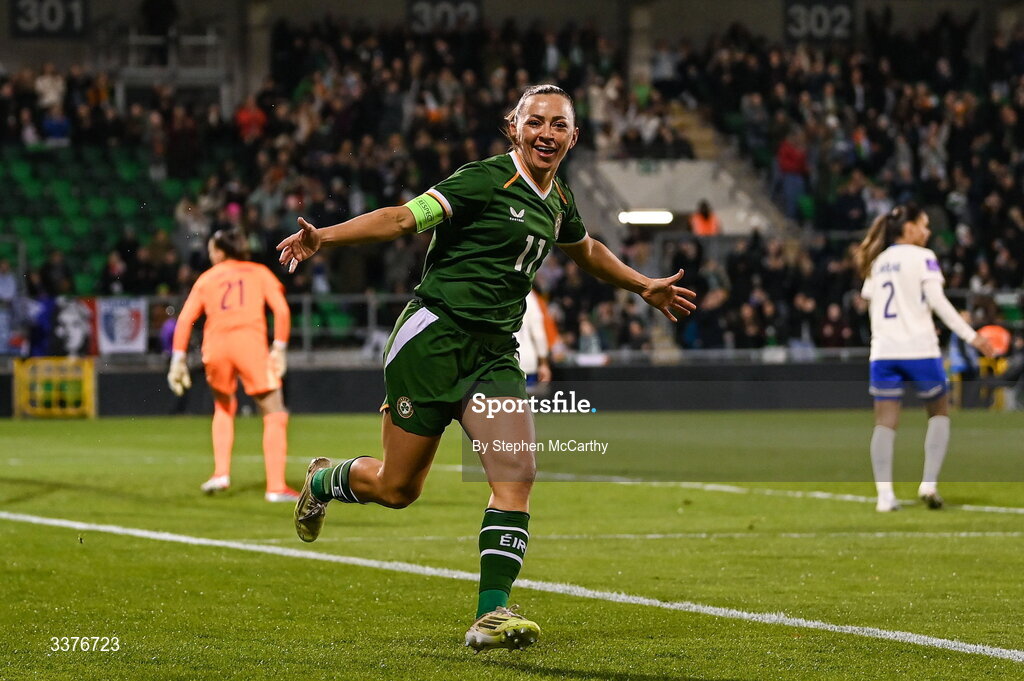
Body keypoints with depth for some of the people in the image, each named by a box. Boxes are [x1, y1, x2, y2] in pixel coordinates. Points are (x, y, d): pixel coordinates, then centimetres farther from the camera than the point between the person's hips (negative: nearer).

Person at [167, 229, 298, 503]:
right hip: (250, 340, -2)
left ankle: (221, 472, 17)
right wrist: (279, 348, 4)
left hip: (215, 346, 2)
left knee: (224, 407, 29)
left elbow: (185, 319, 9)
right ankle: (276, 486, -8)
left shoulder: (206, 279, 20)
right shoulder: (259, 273, 17)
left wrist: (178, 361, 9)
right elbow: (281, 309, 3)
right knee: (274, 414, 3)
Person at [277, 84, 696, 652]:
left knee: (517, 474, -15)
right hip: (433, 339, -6)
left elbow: (585, 250, 35)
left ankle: (491, 615, -17)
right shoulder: (488, 180, -11)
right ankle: (323, 481, 35)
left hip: (494, 354, 6)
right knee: (398, 488, 1)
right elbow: (405, 218, -18)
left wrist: (645, 287, 46)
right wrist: (324, 237, -31)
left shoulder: (557, 202, 12)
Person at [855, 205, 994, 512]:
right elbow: (938, 302, -11)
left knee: (885, 421, 2)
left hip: (883, 350, 4)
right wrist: (971, 336, -9)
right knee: (939, 412, 13)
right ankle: (929, 483, -2)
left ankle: (884, 494, -8)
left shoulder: (877, 262, 14)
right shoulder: (922, 257, -3)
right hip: (920, 349, -4)